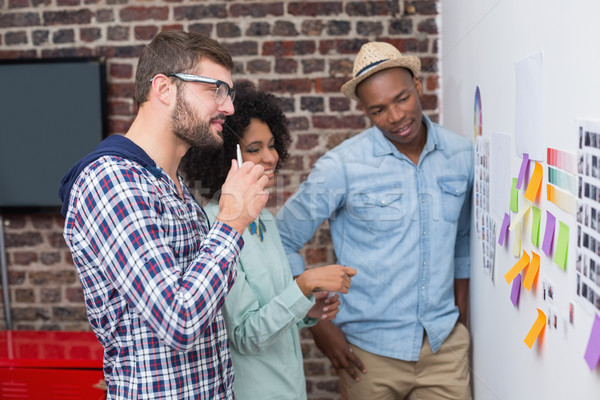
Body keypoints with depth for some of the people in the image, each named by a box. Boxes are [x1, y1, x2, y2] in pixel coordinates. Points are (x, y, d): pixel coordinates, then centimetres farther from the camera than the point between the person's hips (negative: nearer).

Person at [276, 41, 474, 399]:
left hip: (446, 343, 3)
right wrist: (319, 324, -7)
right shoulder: (342, 166, -12)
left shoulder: (462, 155, 0)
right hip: (372, 350, -3)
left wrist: (461, 299, 13)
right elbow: (283, 240, -7)